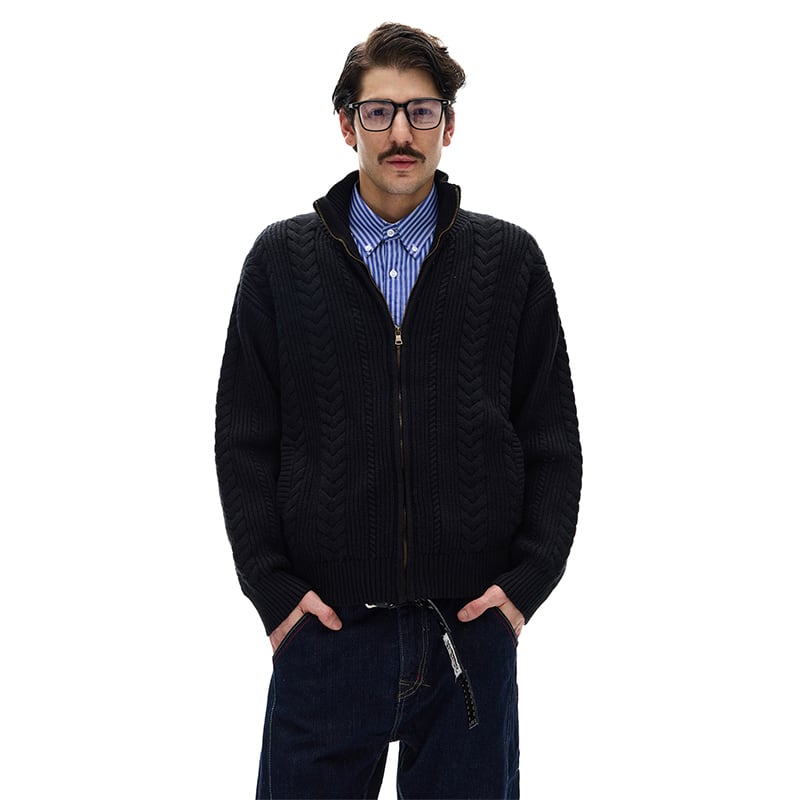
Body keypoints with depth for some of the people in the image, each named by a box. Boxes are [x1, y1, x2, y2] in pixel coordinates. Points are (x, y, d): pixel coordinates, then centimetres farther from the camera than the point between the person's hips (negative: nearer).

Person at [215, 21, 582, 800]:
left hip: (472, 626, 0)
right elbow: (243, 440, 5)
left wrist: (527, 580, -4)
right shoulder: (282, 260, 6)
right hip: (325, 626, 0)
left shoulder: (511, 260, 6)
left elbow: (554, 440, 6)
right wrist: (271, 586, -4)